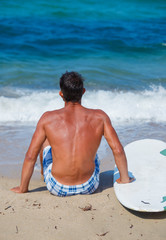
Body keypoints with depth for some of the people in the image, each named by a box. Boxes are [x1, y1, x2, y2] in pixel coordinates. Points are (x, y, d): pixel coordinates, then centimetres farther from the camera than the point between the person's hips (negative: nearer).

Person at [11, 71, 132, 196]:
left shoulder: (48, 118, -9)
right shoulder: (99, 116, -6)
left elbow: (30, 156, -6)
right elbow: (118, 151, -5)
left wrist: (22, 188, 6)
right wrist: (124, 179, 11)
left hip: (58, 188, -1)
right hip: (89, 187, 1)